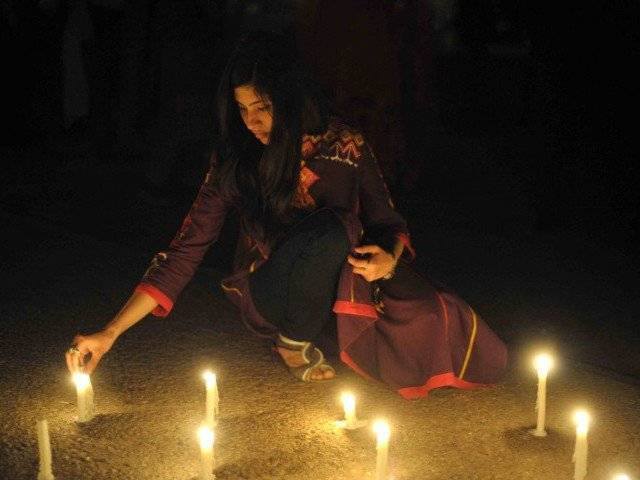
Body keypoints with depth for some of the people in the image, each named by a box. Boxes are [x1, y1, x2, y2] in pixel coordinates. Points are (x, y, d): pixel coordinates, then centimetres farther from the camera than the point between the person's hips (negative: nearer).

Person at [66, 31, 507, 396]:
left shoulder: (344, 146, -8)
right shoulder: (234, 160, -9)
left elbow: (389, 223, 3)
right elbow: (185, 251, -9)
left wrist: (389, 258, -24)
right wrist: (110, 334, -15)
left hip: (342, 284, 3)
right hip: (271, 295, -3)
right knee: (330, 231, -37)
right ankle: (295, 341, -7)